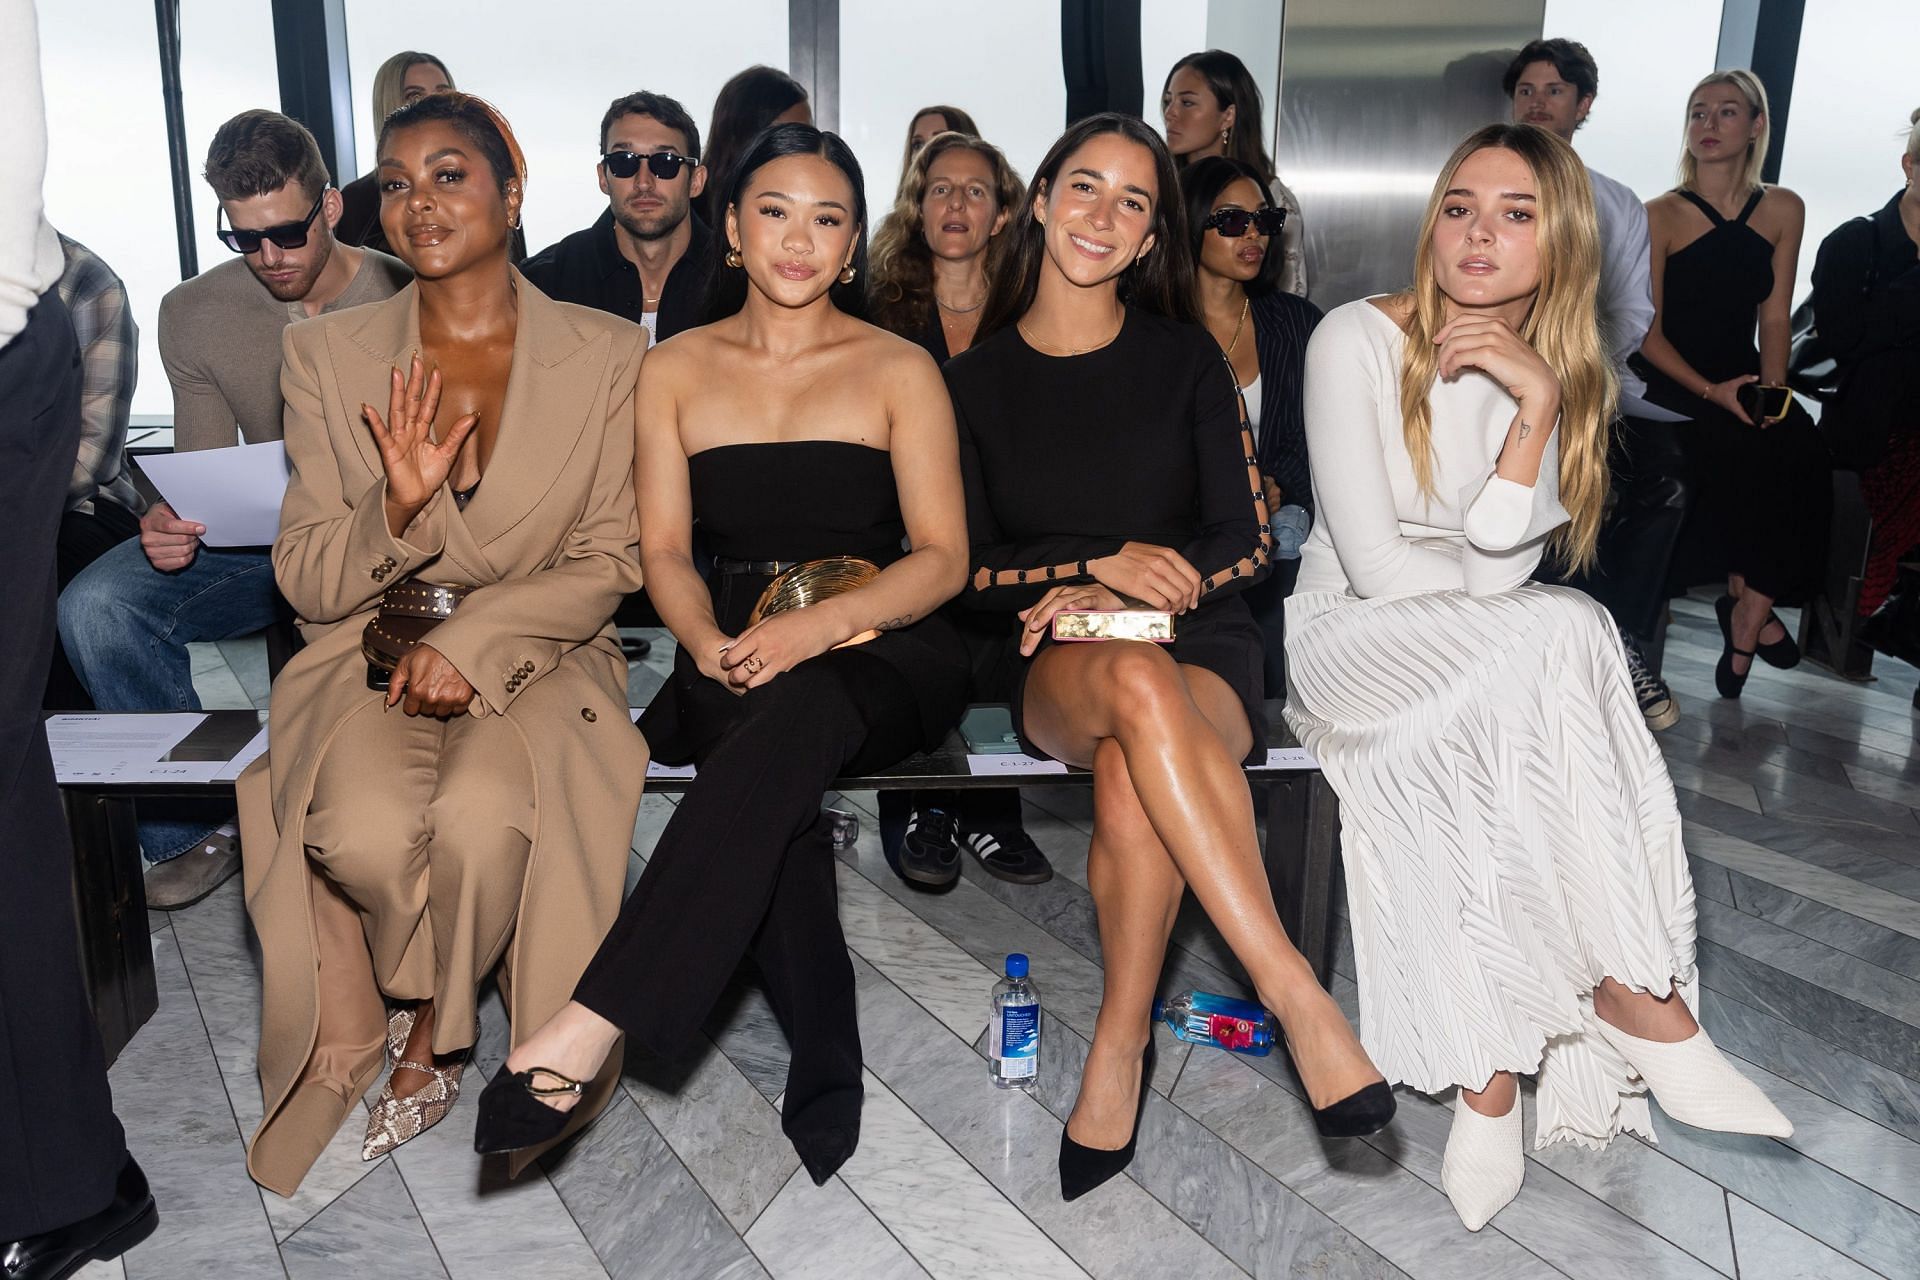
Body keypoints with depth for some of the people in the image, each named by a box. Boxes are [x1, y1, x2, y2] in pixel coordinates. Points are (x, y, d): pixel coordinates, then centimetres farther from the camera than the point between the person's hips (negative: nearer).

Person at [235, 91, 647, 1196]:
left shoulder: (609, 356, 1)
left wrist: (478, 641, -15)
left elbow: (611, 563, -1)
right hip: (376, 648, 2)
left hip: (538, 653, -1)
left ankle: (429, 1034, 2)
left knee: (481, 817, -31)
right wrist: (396, 509, -19)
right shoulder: (330, 355, 5)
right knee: (366, 832, -28)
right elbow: (305, 579, 2)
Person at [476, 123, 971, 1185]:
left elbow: (942, 557, 1)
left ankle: (593, 1025, -42)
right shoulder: (675, 371, 15)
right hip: (736, 664, 2)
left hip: (881, 655, -1)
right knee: (778, 773, -34)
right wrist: (710, 644, -15)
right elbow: (665, 551, 9)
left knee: (796, 712, -37)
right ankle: (825, 1080, -27)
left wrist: (817, 626, -18)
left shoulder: (899, 370, 9)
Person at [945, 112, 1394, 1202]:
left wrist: (1102, 590, -9)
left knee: (1131, 773, -37)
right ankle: (1296, 993, -38)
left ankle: (1119, 1049, -22)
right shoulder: (975, 381, 12)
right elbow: (969, 569, 7)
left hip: (1202, 643, 0)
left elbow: (1248, 541, 5)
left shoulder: (1186, 361, 11)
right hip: (1056, 664, 0)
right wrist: (1102, 566, -9)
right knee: (1136, 682, -39)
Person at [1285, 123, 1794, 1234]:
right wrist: (1539, 628, -5)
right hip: (1354, 640, -4)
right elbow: (1375, 565, -13)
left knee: (1503, 753, -31)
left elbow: (1497, 557, -8)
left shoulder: (1565, 372, 7)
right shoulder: (1359, 342, -7)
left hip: (1502, 664, 4)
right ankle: (1646, 1009, -22)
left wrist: (1539, 404, -17)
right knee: (1558, 640, -31)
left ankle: (1489, 1078, -21)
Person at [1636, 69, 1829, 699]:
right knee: (1742, 451, -31)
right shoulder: (1661, 215, -4)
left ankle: (1748, 607, -6)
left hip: (1743, 376, 4)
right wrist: (1712, 393, -18)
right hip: (1670, 381, -4)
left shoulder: (1783, 210, 9)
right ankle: (1750, 605, -8)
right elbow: (1646, 331, -7)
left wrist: (1772, 386, -10)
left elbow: (1774, 316, 8)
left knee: (1803, 454, -24)